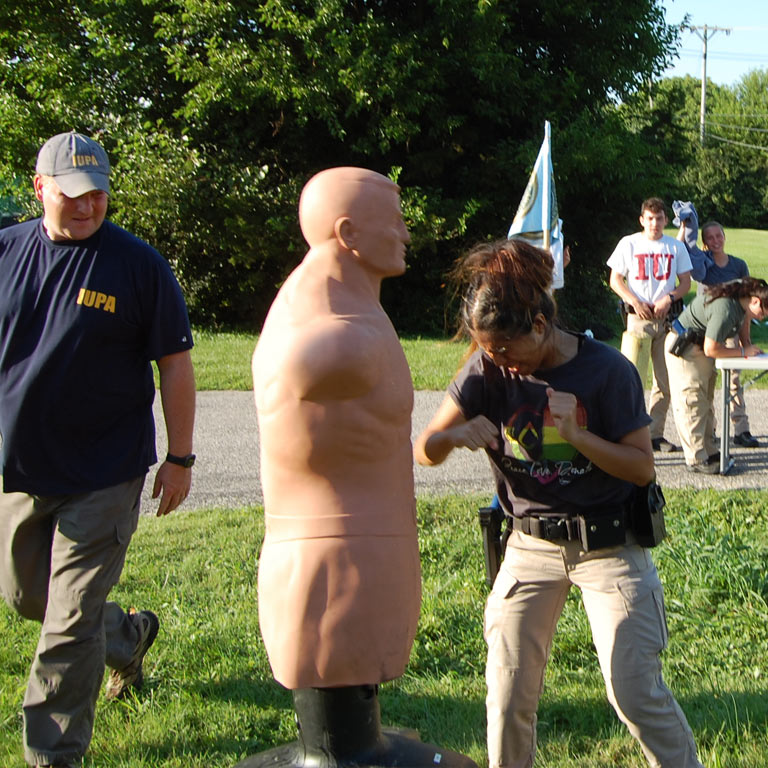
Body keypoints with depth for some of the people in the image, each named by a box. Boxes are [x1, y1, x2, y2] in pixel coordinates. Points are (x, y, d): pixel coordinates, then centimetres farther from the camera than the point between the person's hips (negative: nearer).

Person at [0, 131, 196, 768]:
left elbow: (175, 363, -4)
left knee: (71, 621, -2)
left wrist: (180, 458, -5)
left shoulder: (138, 264, -8)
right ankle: (127, 637, 47)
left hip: (102, 476, -5)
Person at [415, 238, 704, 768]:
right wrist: (456, 435, -30)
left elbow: (642, 467, -12)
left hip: (608, 543, -3)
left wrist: (577, 434, -27)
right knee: (508, 694, 4)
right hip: (530, 544, 3)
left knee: (635, 691, -3)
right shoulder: (488, 370, -8)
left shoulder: (606, 370, -15)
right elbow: (425, 451, -6)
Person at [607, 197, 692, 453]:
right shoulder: (629, 244, 4)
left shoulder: (676, 247, 10)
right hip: (638, 317, -2)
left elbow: (685, 282, 11)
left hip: (667, 317, 3)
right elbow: (615, 280, 5)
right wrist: (635, 301, -9)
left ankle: (655, 434, 11)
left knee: (666, 379, 3)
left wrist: (669, 298, -9)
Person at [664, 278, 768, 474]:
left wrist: (747, 344, 3)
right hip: (684, 349, -11)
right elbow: (711, 349, -29)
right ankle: (696, 459, -8)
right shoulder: (725, 309, -33)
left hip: (701, 346, 11)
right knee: (691, 403, -9)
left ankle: (709, 452, 19)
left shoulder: (742, 293, -5)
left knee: (706, 401, 13)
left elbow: (744, 318, 17)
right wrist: (743, 352, -19)